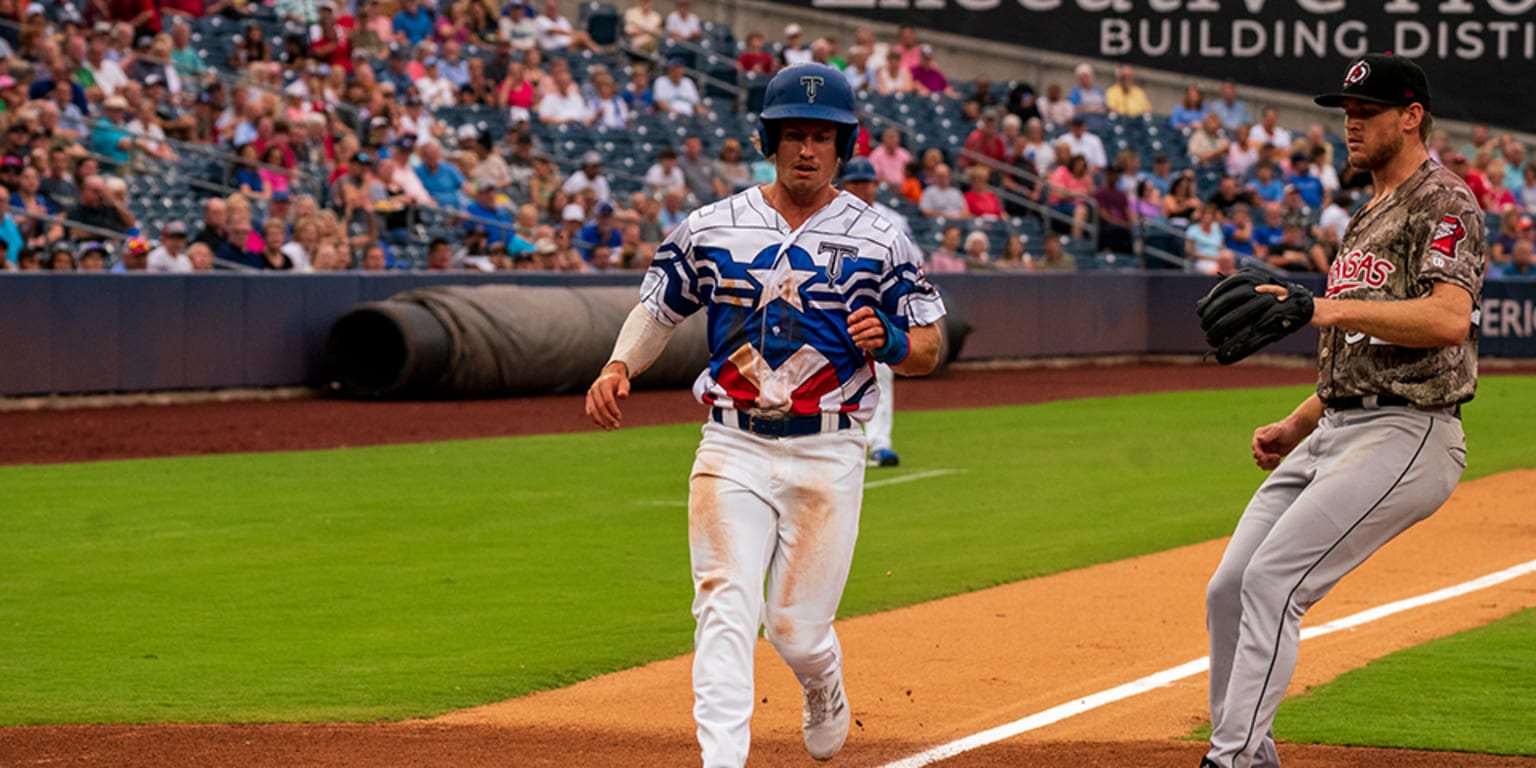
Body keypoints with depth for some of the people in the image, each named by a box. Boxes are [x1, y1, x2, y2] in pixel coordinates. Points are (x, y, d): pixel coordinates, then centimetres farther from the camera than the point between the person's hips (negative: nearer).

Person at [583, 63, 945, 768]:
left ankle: (825, 693, 37)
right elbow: (659, 306, 15)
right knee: (726, 610, -13)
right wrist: (619, 367, -5)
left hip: (827, 454, -1)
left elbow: (928, 349, 5)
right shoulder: (712, 228, 5)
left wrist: (888, 340, -18)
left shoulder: (878, 241, 2)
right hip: (733, 450, 1)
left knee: (797, 626, 2)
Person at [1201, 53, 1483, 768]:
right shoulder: (1369, 217, 23)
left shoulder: (1444, 203, -7)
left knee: (1272, 582, -20)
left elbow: (1449, 319, -25)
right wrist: (1297, 424, 18)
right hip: (1333, 432, 10)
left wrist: (1329, 308, -29)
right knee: (1228, 591, 4)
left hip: (1405, 434, -10)